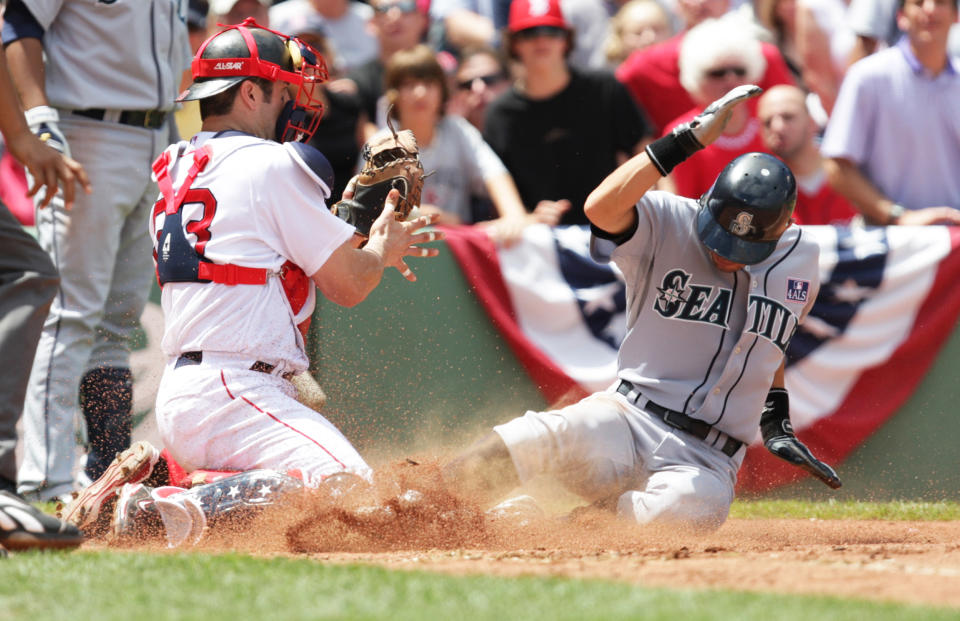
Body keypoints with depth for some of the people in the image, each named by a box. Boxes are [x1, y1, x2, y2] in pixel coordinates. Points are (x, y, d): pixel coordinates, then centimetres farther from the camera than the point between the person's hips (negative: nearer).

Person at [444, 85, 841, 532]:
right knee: (526, 442, -36)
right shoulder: (666, 224, -4)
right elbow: (601, 208, -26)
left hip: (706, 461, 2)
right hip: (625, 423, -2)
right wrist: (688, 140, -27)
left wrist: (776, 424, 20)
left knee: (690, 507, -38)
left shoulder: (800, 261, 9)